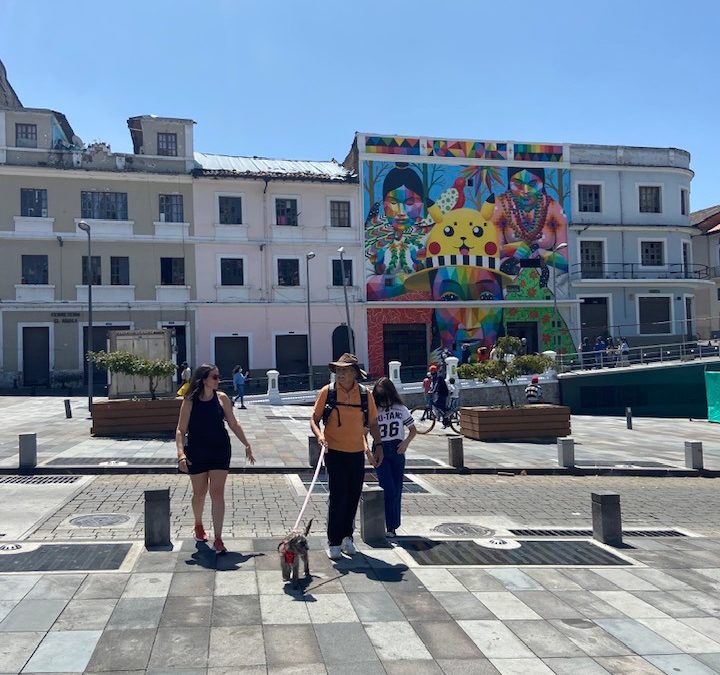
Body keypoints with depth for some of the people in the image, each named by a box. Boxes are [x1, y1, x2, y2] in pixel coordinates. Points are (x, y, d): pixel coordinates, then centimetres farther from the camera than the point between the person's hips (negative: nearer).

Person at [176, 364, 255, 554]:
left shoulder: (222, 398, -2)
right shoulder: (190, 401, -8)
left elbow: (233, 424, 7)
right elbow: (181, 430, -8)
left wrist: (247, 445, 6)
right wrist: (181, 453, -20)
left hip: (220, 450, 1)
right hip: (196, 452, -1)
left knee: (217, 493, -6)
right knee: (199, 493, 15)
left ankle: (218, 539, -2)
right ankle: (198, 525, 43)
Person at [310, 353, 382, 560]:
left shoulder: (365, 394, 0)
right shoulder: (327, 392, -5)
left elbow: (373, 423, 10)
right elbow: (314, 419, -2)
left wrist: (378, 445, 2)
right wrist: (319, 435, -20)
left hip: (357, 453, 3)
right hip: (334, 452, -3)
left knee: (353, 496, 12)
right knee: (338, 496, -6)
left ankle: (346, 537, 30)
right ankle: (333, 543, 6)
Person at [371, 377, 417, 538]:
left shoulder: (400, 409, 5)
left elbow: (413, 430, 11)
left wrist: (406, 442, -8)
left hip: (397, 451, 2)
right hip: (380, 452, -2)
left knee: (397, 490, 5)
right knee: (388, 489, -9)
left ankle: (393, 526, 16)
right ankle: (390, 526, -2)